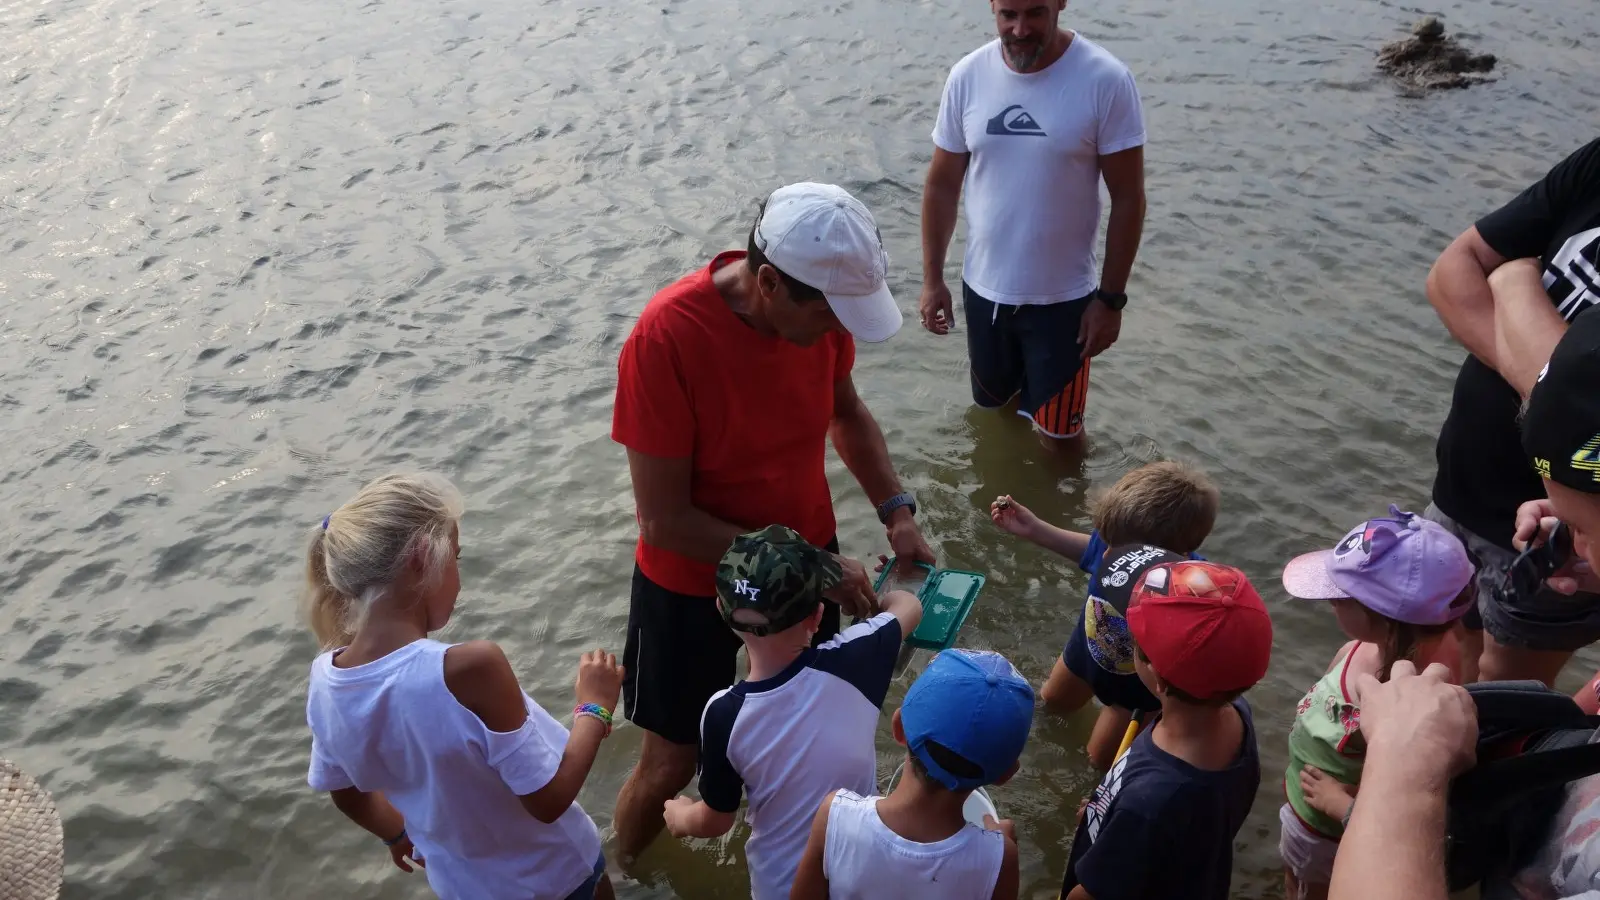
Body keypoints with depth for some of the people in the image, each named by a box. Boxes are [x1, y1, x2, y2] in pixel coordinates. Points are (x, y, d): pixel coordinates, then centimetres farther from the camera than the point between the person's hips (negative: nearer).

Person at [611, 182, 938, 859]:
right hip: (694, 582, -4)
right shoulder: (665, 338, -32)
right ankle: (623, 874, 44)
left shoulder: (820, 306, -16)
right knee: (669, 766, 12)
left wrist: (896, 511, -7)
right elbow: (666, 522, -26)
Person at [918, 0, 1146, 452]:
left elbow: (1128, 198, -10)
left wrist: (1111, 298, -10)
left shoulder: (1105, 80, -16)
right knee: (992, 405, 21)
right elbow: (942, 185, 2)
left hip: (1063, 295, -3)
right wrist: (932, 278, 2)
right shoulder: (967, 76, -7)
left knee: (1060, 435, 8)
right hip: (983, 287, 3)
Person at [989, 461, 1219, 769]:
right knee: (1054, 701, 35)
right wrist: (1033, 529, -11)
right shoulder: (1121, 538, -36)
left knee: (1102, 758, 22)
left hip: (1139, 686, -4)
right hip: (1089, 644, 4)